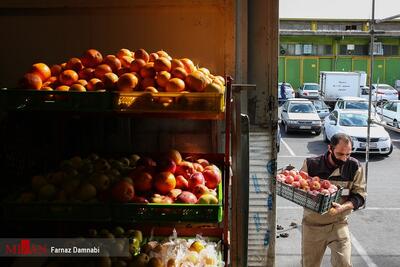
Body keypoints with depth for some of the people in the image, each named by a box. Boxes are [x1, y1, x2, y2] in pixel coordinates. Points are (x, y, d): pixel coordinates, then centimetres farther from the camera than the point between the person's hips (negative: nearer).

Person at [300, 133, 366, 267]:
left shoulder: (354, 167, -8)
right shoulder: (311, 164, -9)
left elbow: (360, 195, -5)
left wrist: (343, 207, -23)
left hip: (338, 223, 0)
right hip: (312, 223, 1)